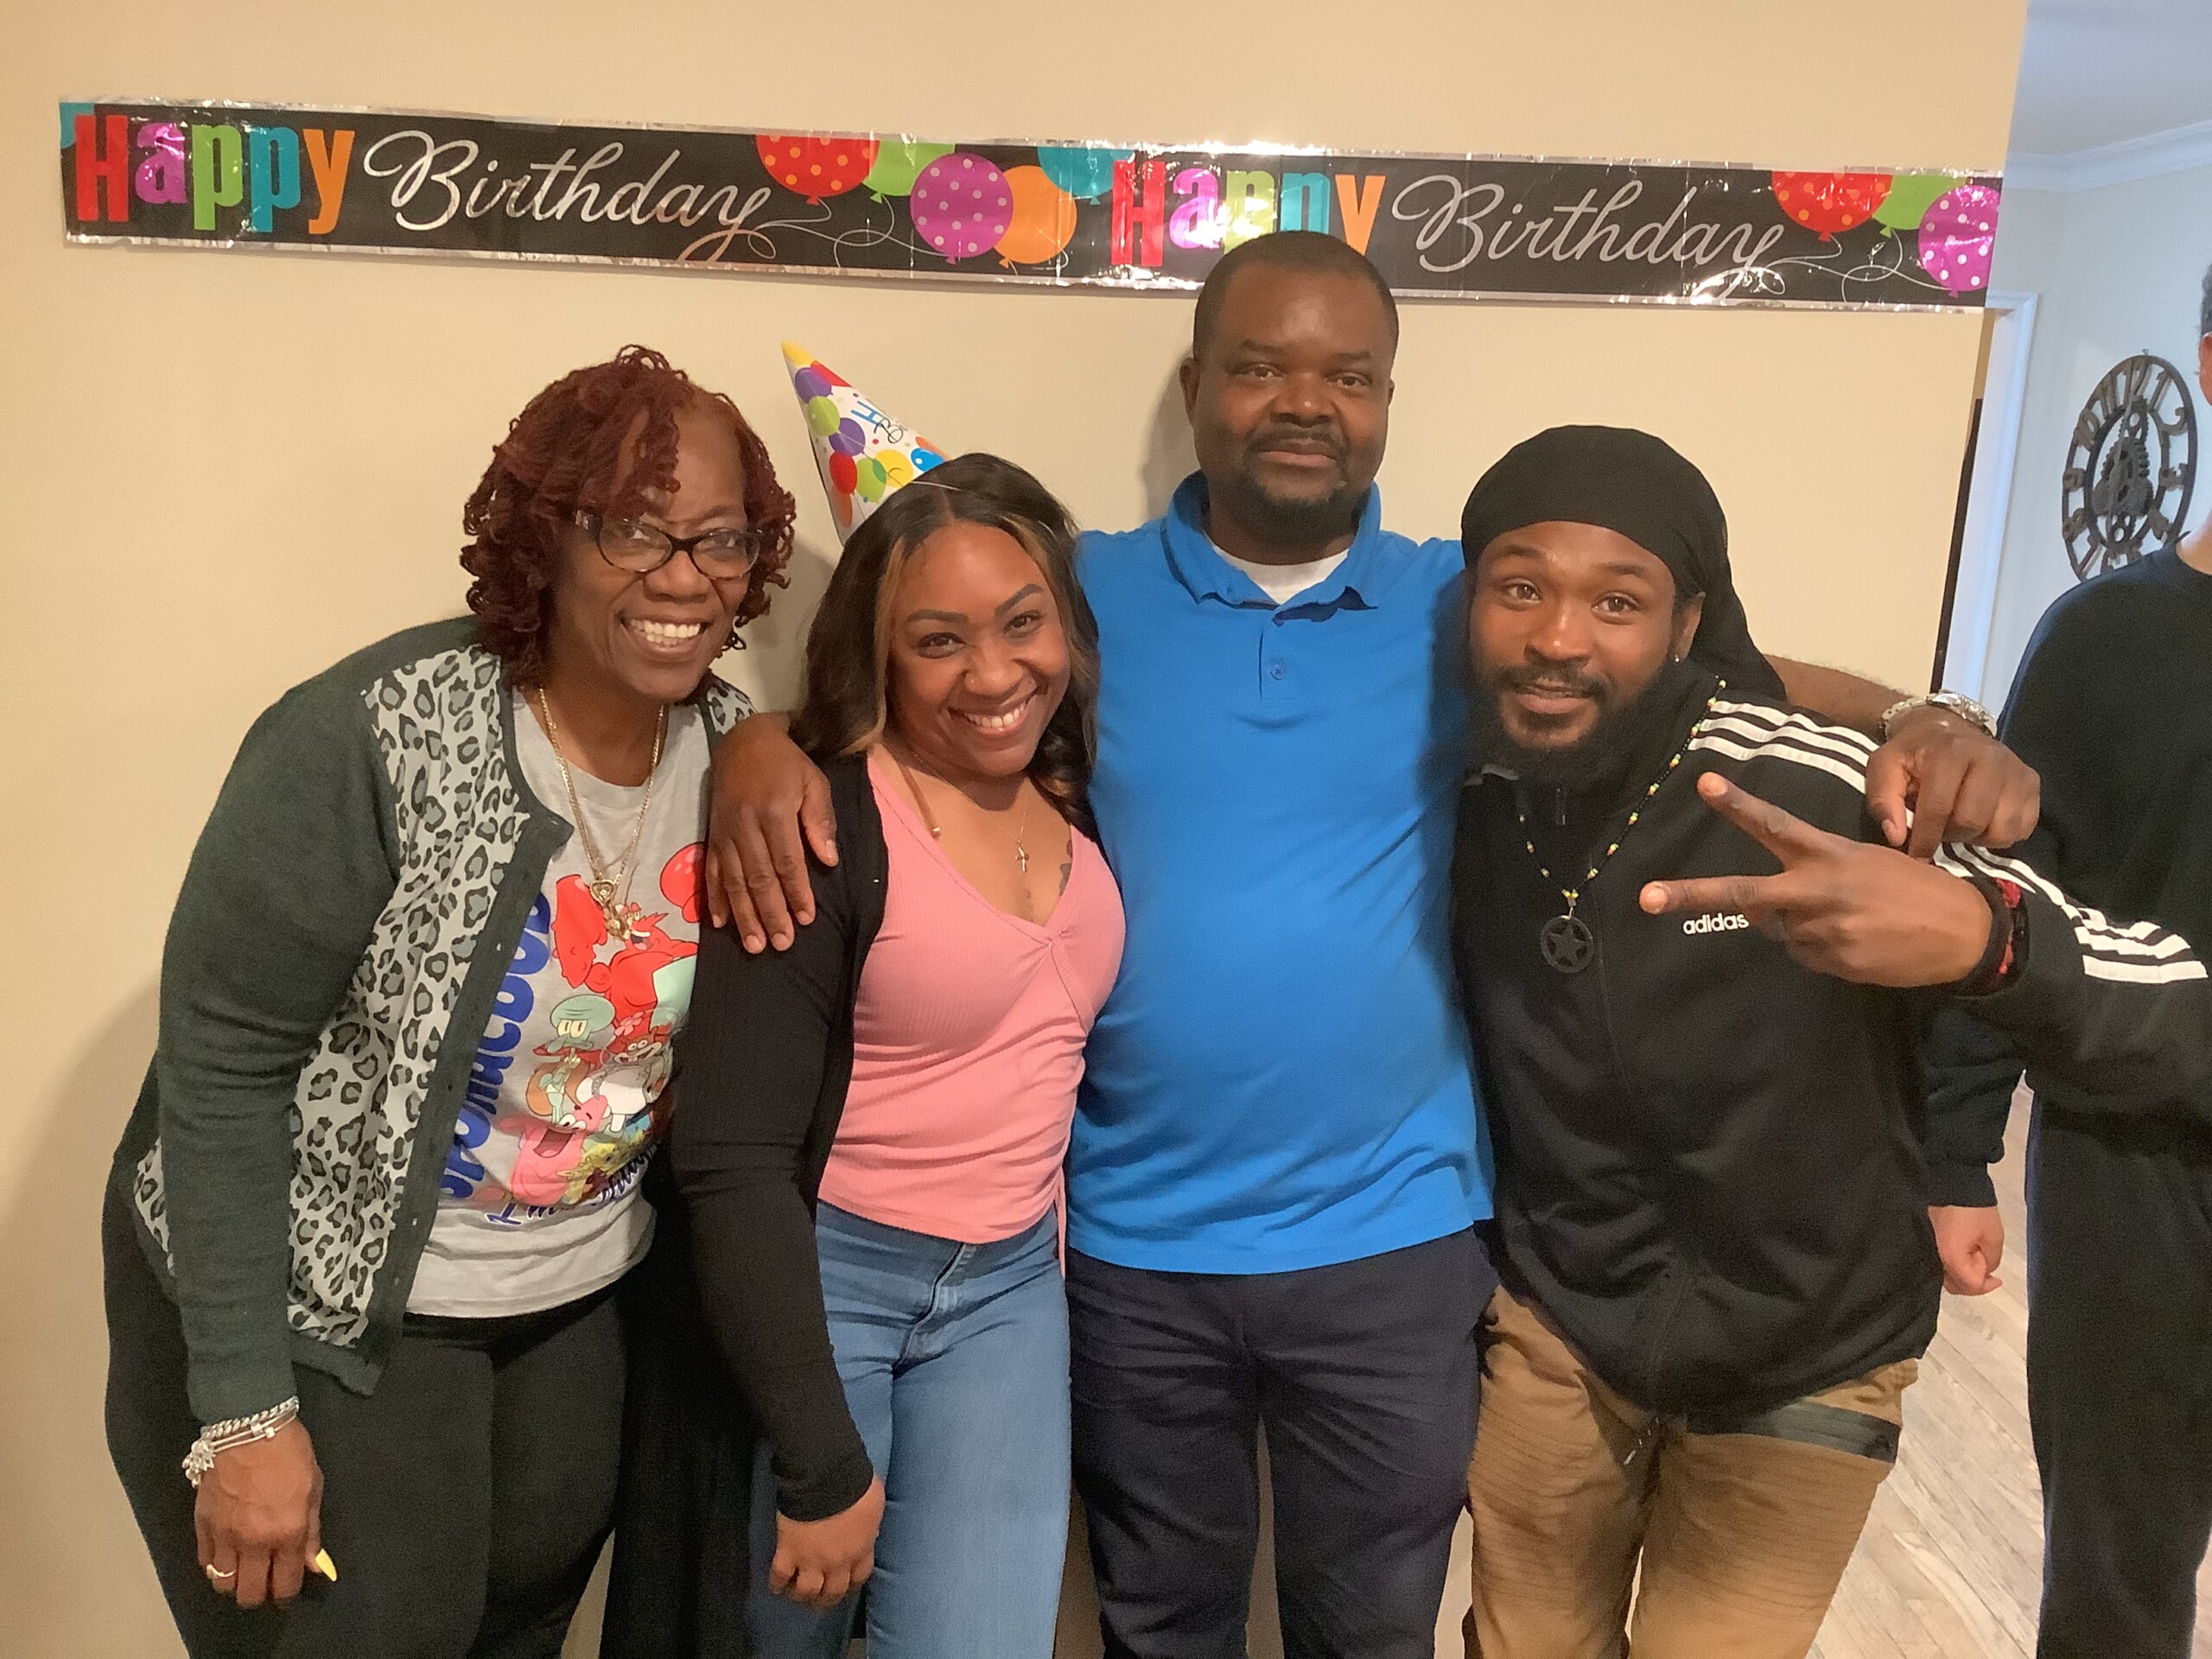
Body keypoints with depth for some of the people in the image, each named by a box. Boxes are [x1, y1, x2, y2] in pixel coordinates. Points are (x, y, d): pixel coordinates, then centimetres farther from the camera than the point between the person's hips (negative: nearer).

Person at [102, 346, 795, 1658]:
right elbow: (219, 1066, -21)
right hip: (318, 1312, -5)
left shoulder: (732, 743, -7)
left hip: (581, 1303, 6)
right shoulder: (374, 737, -25)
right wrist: (244, 1414, -20)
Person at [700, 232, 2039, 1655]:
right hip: (1129, 1244, 0)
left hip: (1393, 1242, 0)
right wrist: (763, 749, -22)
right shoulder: (1084, 597, -4)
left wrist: (1920, 724, -20)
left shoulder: (1466, 607, -3)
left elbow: (1740, 678, -1)